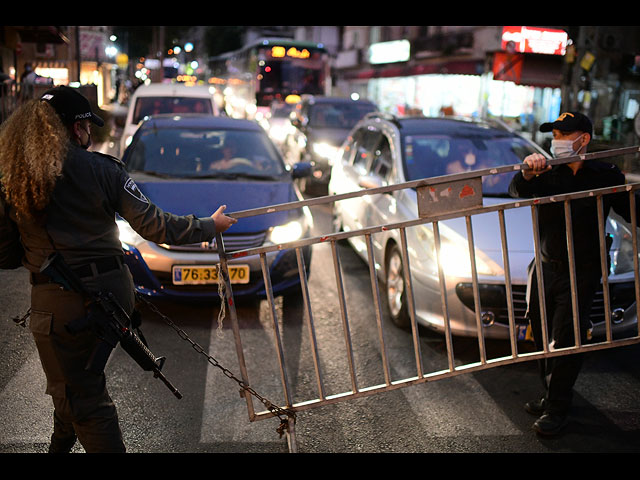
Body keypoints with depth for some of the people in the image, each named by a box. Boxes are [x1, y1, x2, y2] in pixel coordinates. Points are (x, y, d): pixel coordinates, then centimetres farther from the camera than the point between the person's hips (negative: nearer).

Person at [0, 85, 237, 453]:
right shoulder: (103, 169, -6)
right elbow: (151, 223, -8)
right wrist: (209, 226, 4)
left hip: (59, 305, -2)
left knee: (83, 399, 10)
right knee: (81, 377, 27)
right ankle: (63, 443, 46)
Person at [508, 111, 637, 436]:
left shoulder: (606, 176, -1)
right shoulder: (547, 174, 1)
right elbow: (517, 191, -19)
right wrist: (527, 174, -40)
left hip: (581, 274, -3)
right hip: (545, 269, 3)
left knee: (564, 342, -4)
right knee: (544, 338, 13)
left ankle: (557, 410, 10)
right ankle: (551, 397, 31)